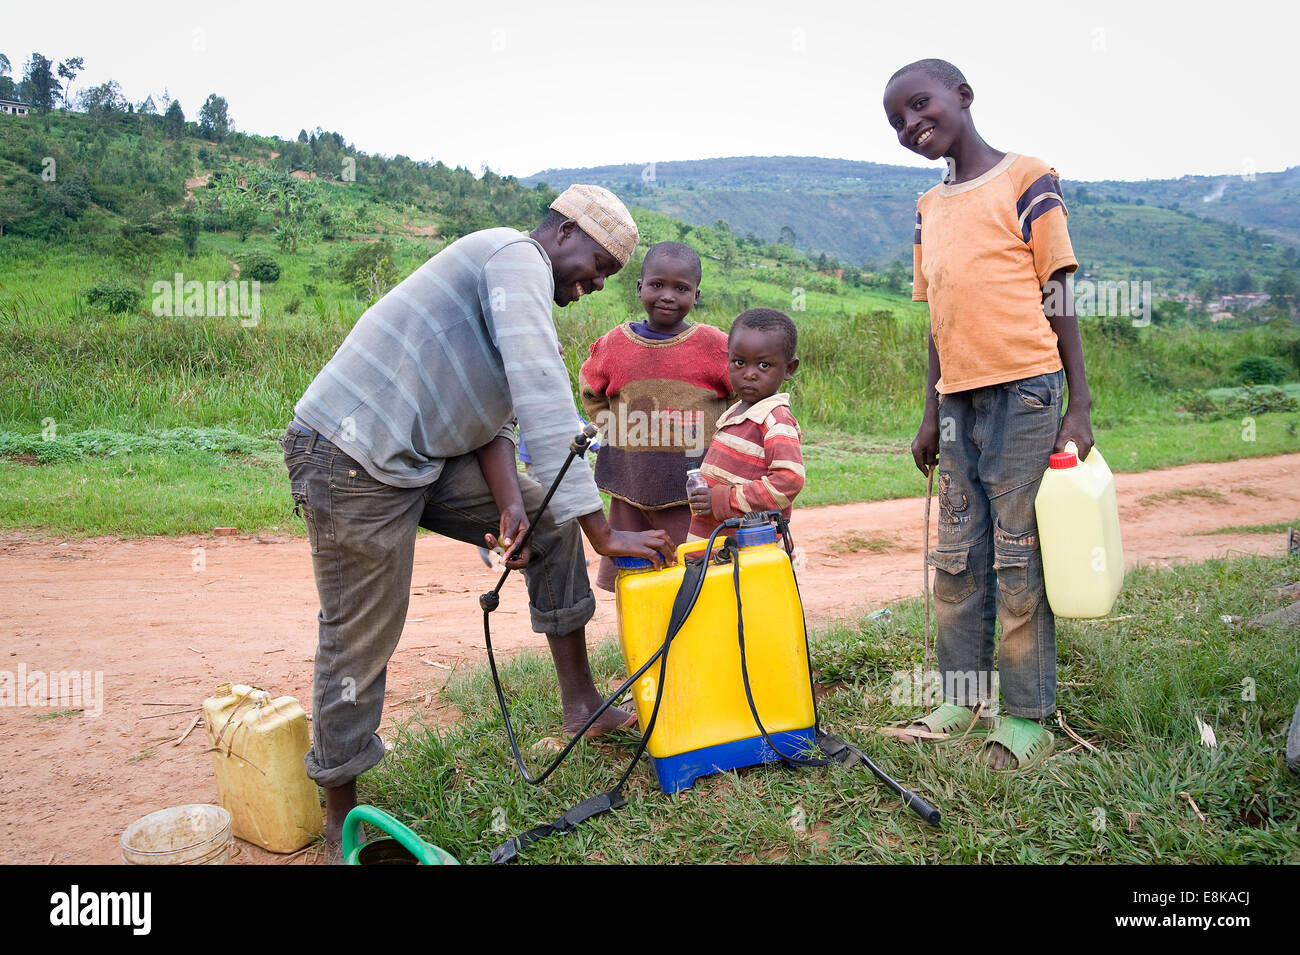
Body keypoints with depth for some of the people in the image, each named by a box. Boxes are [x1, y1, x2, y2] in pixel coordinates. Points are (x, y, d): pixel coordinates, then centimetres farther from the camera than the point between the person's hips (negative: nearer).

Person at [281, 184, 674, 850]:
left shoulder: (521, 294, 20)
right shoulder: (518, 257, -13)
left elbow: (494, 416, 12)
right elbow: (546, 408, -22)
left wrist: (511, 503, -7)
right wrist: (602, 533, -21)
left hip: (419, 459, 10)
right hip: (354, 462, -10)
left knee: (551, 522, 9)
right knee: (361, 641, 1)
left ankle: (580, 703, 15)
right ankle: (342, 815, 21)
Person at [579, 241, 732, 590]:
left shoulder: (713, 345, -5)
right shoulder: (615, 343, 3)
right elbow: (590, 390, 23)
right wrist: (615, 428, 12)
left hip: (690, 492, -3)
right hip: (630, 487, 3)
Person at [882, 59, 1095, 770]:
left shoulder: (1026, 179, 0)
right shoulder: (928, 209, 16)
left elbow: (1058, 299, -2)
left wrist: (1079, 404, -6)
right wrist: (931, 416, 16)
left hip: (1024, 390, -6)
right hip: (959, 400, 6)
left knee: (1018, 558, -1)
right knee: (956, 559, 9)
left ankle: (1027, 714, 10)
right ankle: (961, 696, 21)